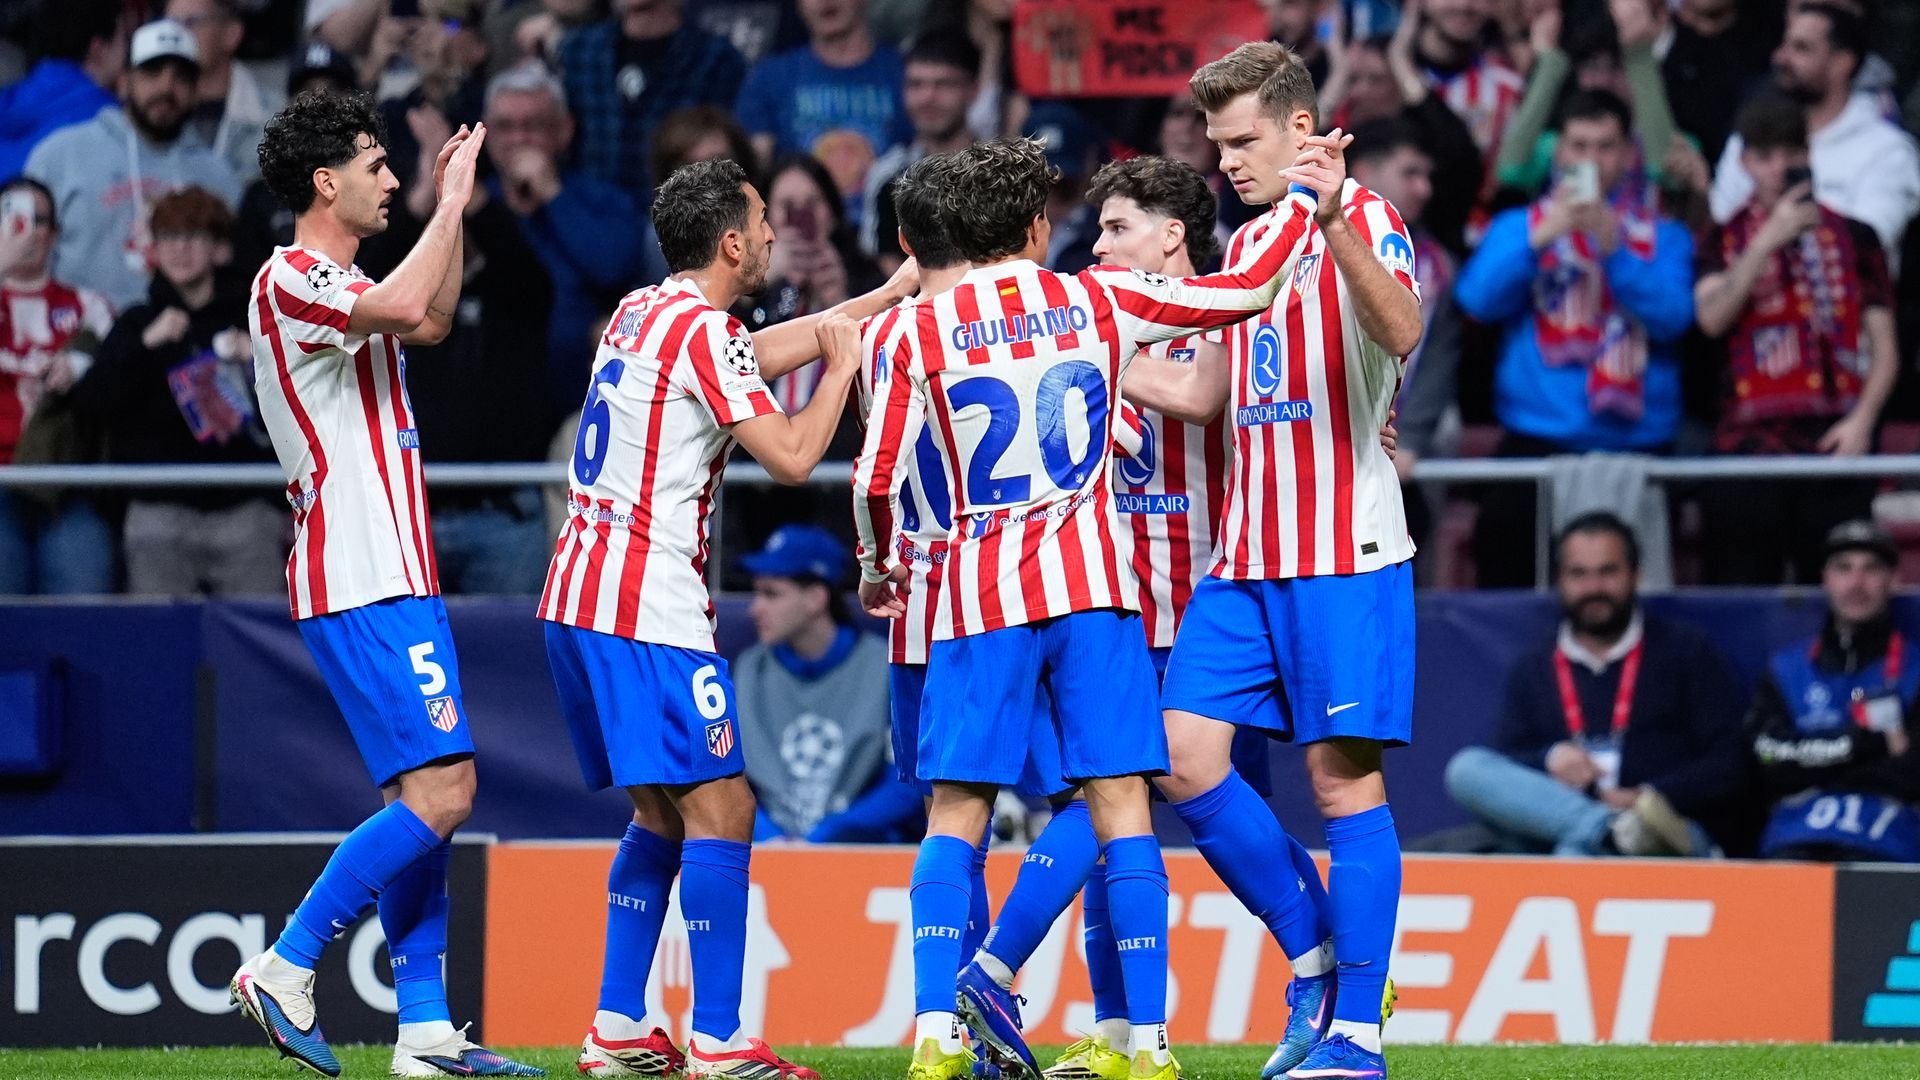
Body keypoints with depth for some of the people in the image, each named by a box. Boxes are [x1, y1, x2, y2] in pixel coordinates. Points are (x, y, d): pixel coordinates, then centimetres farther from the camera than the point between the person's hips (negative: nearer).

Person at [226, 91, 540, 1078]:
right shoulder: (290, 281, -12)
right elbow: (404, 307, -30)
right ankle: (283, 971, -10)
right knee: (437, 794, -15)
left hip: (392, 579, 11)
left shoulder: (333, 283, 18)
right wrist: (450, 203, -17)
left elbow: (430, 320, 37)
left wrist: (453, 211, 27)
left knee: (429, 795, 7)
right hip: (363, 587, -11)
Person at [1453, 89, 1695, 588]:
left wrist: (1612, 248, -17)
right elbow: (1478, 300, -4)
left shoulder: (1663, 238, 10)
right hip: (1536, 442, 0)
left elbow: (1672, 317, -6)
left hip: (1637, 440, 0)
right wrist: (1540, 238, -17)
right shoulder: (1517, 227, 11)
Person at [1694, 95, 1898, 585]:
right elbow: (1712, 318, -7)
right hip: (1750, 442, 0)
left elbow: (1884, 348, 10)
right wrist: (1769, 241, -9)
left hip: (1835, 440, 0)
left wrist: (1862, 420, -6)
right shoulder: (1725, 241, 12)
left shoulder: (1853, 237, 12)